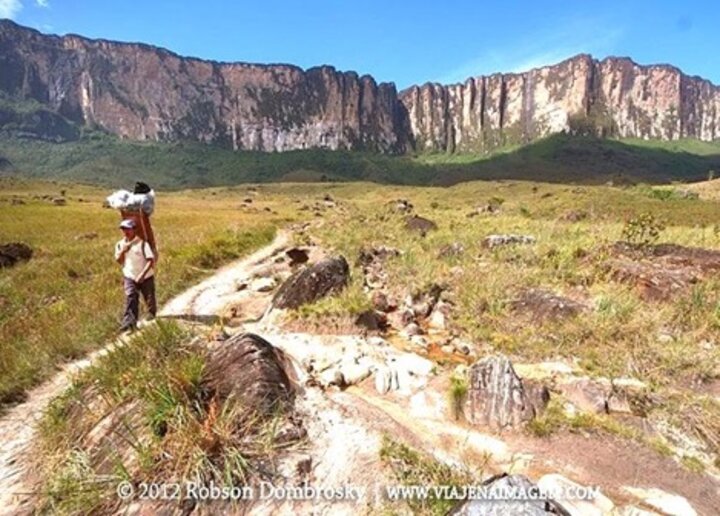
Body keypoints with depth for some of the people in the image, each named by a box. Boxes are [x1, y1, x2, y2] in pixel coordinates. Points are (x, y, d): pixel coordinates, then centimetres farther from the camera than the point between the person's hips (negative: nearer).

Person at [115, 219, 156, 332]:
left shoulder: (142, 243, -13)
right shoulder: (120, 244, 3)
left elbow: (151, 260, -18)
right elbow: (119, 261, 5)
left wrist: (142, 274, -29)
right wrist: (123, 251, -15)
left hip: (146, 277, -2)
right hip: (129, 277, 2)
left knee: (149, 298, 12)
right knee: (130, 297, -17)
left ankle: (151, 313, 42)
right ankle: (129, 322, -23)